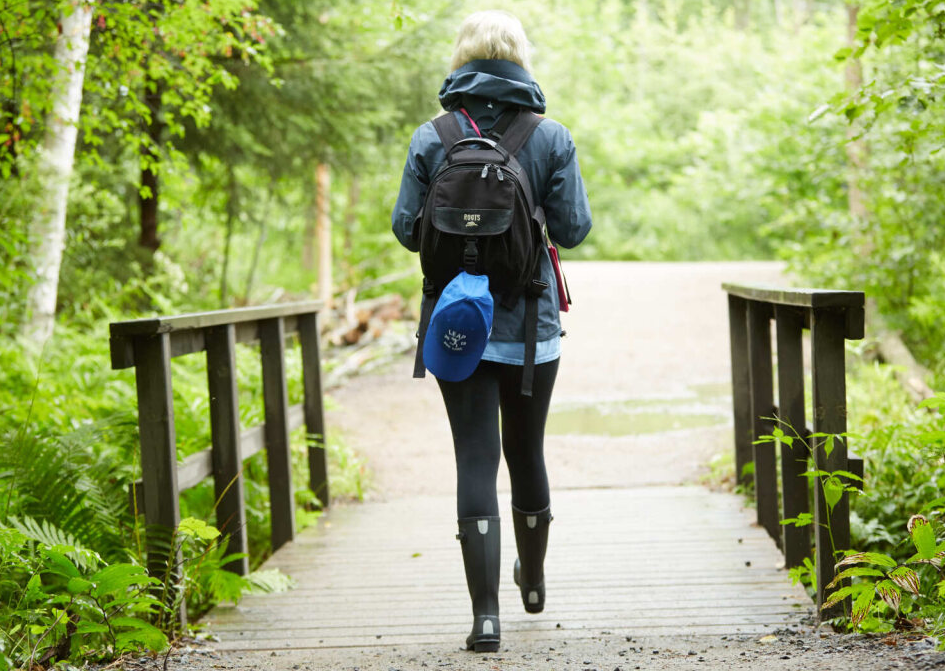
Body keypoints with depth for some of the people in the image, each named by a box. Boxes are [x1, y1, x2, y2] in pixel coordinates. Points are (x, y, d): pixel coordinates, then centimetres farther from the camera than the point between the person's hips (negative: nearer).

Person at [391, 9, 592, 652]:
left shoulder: (432, 138, -3)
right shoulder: (551, 137, -4)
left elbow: (408, 229, -2)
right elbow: (573, 228, -6)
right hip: (532, 322, 1)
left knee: (476, 459, -1)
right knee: (526, 451, 18)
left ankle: (487, 612, -9)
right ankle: (534, 580, 38)